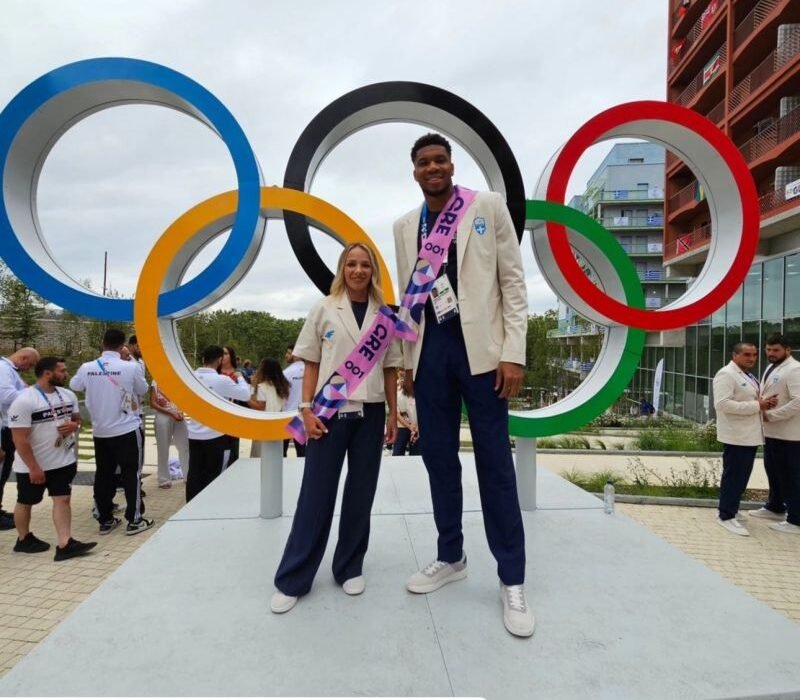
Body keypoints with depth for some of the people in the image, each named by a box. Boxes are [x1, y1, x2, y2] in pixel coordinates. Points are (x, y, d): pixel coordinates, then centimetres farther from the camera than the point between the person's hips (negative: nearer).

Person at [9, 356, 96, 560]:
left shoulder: (68, 395, 0)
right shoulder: (24, 401, -21)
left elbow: (76, 418, 15)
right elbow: (20, 439, -21)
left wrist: (74, 425, -11)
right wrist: (33, 468, -21)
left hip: (64, 461, 5)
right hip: (32, 467, -5)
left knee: (63, 499, 0)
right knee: (25, 503, 15)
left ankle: (65, 544, 0)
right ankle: (24, 539, 35)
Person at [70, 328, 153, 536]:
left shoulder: (87, 368, -4)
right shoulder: (131, 367, -16)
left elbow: (74, 386, 17)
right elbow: (143, 390, 2)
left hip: (99, 431, 4)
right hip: (127, 430, -4)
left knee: (103, 475, 13)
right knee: (131, 474, 4)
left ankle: (105, 520, 20)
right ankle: (134, 520, 7)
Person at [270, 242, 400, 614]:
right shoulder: (324, 310, 1)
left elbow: (390, 369, 9)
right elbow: (311, 365, 1)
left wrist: (393, 412, 5)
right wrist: (307, 409, -8)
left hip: (370, 412, 3)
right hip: (330, 411, -2)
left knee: (360, 494, 10)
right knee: (316, 494, 1)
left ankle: (350, 568, 25)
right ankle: (292, 579, 12)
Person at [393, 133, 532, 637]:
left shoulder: (489, 206, 3)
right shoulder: (405, 226, 13)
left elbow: (513, 281, -1)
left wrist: (513, 352, -9)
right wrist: (407, 360, 11)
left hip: (480, 346, -4)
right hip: (431, 350, 4)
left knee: (495, 462, -1)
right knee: (439, 458, 9)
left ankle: (512, 579, 12)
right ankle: (450, 557, 26)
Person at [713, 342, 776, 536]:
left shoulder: (747, 376, 16)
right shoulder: (726, 374, -15)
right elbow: (722, 404, -25)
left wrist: (765, 402, 5)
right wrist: (757, 405, -22)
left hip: (750, 434, 10)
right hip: (736, 436, -10)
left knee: (742, 476, 15)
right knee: (733, 476, -4)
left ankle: (730, 510, 27)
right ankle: (726, 516, 5)